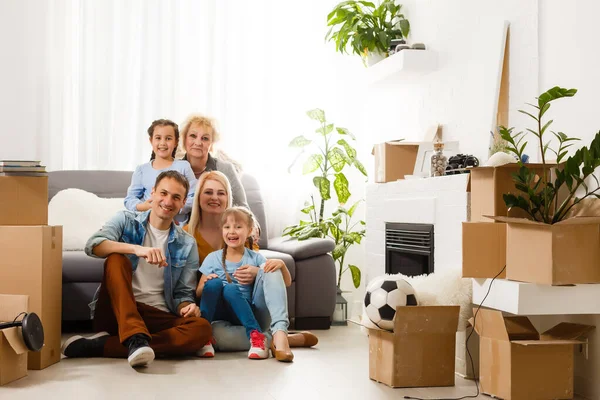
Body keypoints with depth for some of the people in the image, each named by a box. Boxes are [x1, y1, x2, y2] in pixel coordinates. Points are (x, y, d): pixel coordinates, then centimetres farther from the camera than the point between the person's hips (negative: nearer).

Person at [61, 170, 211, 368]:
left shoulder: (187, 245, 11)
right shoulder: (126, 220, 5)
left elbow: (183, 293, 11)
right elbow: (93, 245, -14)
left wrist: (186, 307, -14)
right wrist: (137, 249, -31)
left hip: (157, 318, 2)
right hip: (116, 312, -2)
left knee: (202, 328, -27)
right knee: (116, 259, -26)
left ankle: (99, 345, -30)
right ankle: (136, 339, -45)